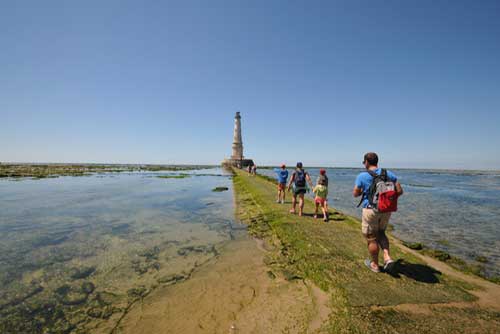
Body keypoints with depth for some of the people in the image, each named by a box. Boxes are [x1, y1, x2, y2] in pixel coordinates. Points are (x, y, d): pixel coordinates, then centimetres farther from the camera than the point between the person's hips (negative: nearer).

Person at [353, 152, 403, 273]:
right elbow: (400, 191, 0)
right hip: (386, 210, 5)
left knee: (371, 238, 10)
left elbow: (355, 194, -5)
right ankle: (387, 257, 13)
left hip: (371, 210, -5)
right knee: (380, 233, 26)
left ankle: (374, 264, 24)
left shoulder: (362, 176, -11)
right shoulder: (388, 173, 1)